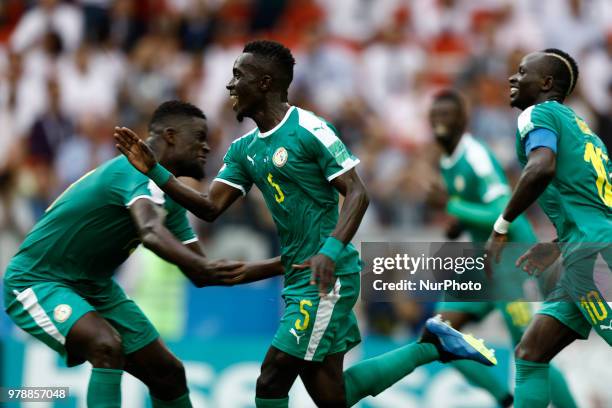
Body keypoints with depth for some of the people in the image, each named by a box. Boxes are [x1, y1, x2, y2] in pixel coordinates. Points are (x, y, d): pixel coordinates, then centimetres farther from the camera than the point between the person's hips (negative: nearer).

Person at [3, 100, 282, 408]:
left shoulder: (168, 197, 5)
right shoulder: (141, 172, -24)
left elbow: (200, 275, 9)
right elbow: (150, 232, -46)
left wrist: (278, 266, 5)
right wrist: (203, 266, -62)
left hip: (94, 287, 10)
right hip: (37, 280, -10)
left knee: (168, 374, 7)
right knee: (108, 347, -35)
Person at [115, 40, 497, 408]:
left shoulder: (308, 129, -11)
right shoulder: (244, 150, 13)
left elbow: (357, 193, -14)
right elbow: (210, 208, 8)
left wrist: (330, 251, -28)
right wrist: (154, 171, -2)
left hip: (327, 276, -9)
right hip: (298, 278, 9)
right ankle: (432, 346, 19)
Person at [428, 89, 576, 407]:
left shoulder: (476, 158, -19)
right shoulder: (446, 163, 9)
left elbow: (502, 216, -26)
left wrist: (450, 205, -21)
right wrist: (459, 224, 5)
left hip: (512, 265, -9)